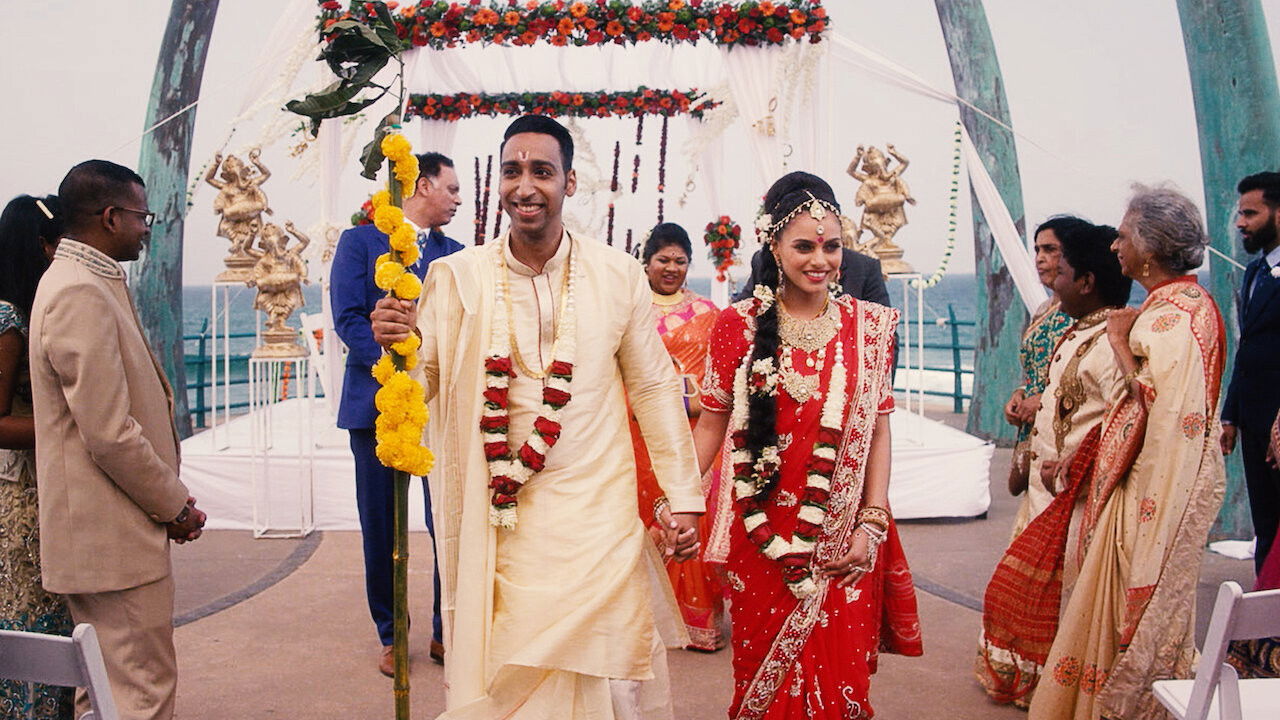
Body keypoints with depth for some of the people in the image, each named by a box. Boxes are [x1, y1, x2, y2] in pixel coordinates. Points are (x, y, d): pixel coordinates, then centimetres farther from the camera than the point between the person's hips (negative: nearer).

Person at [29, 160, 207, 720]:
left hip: (97, 532, 11)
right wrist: (176, 506, -10)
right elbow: (110, 435, -22)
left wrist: (169, 497, 16)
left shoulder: (88, 283, 14)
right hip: (114, 538, -11)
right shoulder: (81, 294, -18)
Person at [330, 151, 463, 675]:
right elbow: (348, 317, -6)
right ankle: (389, 635, 23)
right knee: (380, 527, 7)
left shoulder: (455, 254, 13)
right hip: (377, 401, -2)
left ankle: (447, 631, 18)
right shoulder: (360, 241, 4)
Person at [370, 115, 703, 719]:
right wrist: (400, 346, -23)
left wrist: (682, 497, 3)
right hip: (500, 517, 0)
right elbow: (425, 384, -1)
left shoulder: (619, 275, -1)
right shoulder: (456, 277, -2)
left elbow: (653, 387, 4)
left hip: (597, 512, 0)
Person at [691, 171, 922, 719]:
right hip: (761, 534, 0)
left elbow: (878, 431, 2)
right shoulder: (739, 324, -2)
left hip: (843, 540, 1)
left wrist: (871, 525, -6)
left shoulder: (868, 326, 1)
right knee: (763, 675, 13)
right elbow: (712, 423, 1)